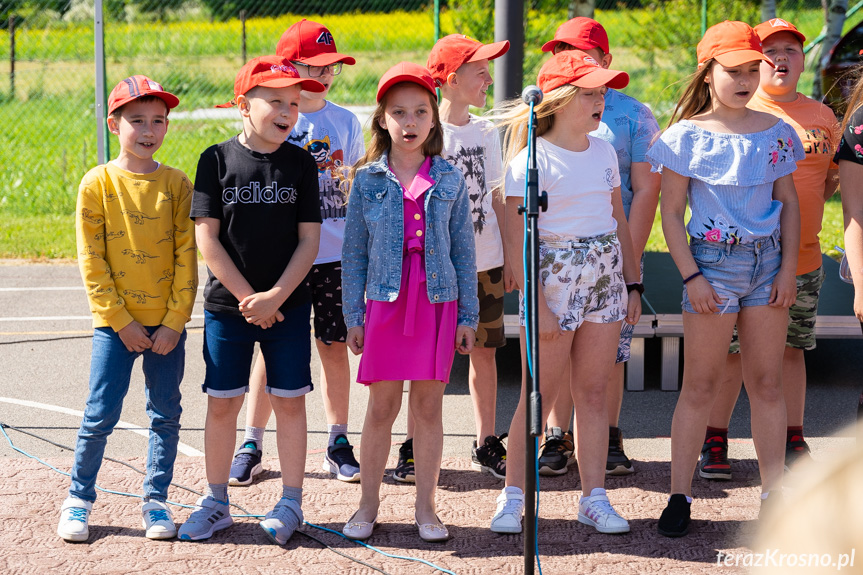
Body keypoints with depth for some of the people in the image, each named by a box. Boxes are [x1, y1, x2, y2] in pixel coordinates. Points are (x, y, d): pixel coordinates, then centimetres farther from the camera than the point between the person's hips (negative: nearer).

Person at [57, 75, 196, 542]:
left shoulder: (176, 184, 1)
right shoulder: (98, 183, -4)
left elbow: (186, 256, 0)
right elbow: (91, 261, -6)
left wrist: (174, 322, -8)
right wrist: (122, 322, -10)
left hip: (167, 324, 2)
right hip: (115, 324, -2)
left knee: (165, 415, 7)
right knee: (100, 416, -1)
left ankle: (156, 501, 19)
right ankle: (77, 500, 14)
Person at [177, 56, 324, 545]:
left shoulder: (301, 162, 0)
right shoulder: (218, 159, -3)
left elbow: (309, 239, -3)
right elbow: (206, 236, -6)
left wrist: (275, 296, -13)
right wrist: (247, 297, -11)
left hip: (288, 306, 0)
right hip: (228, 305, 0)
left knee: (289, 401, 4)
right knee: (222, 402, 5)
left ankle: (291, 503, 16)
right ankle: (216, 503, 19)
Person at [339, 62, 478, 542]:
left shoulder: (449, 180, 5)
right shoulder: (368, 179, 4)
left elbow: (464, 250, 7)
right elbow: (354, 251, 6)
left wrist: (468, 315, 5)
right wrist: (354, 315, 3)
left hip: (438, 299, 0)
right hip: (385, 299, 0)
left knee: (429, 405, 4)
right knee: (383, 405, 3)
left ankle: (426, 507, 14)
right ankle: (369, 504, 15)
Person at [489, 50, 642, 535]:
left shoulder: (604, 151, 9)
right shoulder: (532, 160, -10)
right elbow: (517, 240, -12)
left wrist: (632, 283, 13)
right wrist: (537, 304, -16)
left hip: (605, 277, 5)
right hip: (554, 277, -5)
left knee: (594, 393, 8)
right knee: (540, 395, 0)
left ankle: (595, 497, 13)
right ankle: (513, 496, 11)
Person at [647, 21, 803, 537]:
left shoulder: (775, 131, 7)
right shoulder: (687, 135, -3)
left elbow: (789, 202, 11)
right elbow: (672, 213, -2)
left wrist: (788, 267, 1)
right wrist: (692, 277, -10)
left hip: (767, 262, 3)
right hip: (712, 262, -3)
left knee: (768, 383, 6)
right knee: (700, 386, 0)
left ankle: (775, 495, 12)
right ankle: (680, 497, 6)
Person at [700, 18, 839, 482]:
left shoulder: (822, 116, 10)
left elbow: (829, 179, 18)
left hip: (801, 257, 3)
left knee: (792, 349, 10)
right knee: (730, 350, -1)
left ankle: (793, 443, 18)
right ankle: (714, 443, 9)